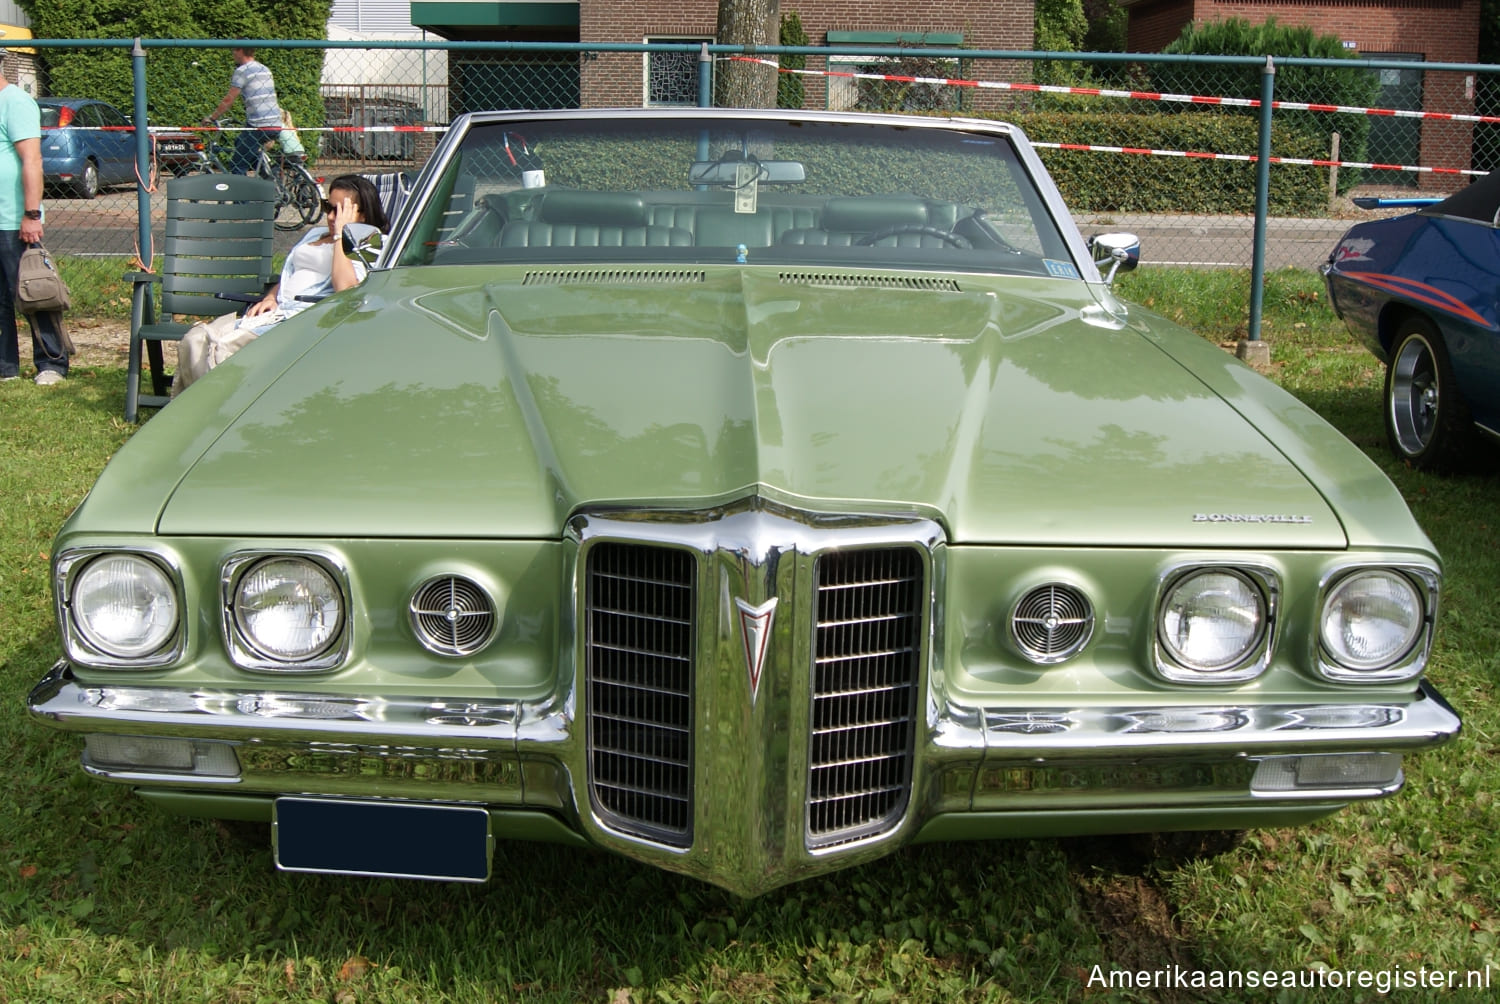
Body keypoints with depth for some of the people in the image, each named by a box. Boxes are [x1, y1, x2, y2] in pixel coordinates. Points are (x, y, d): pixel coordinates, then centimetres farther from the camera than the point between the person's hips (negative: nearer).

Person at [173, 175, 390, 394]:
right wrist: (269, 298, 8)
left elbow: (344, 287, -15)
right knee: (195, 339, -14)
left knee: (223, 348, -26)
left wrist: (339, 235, -9)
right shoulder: (315, 234, 27)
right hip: (277, 309, 8)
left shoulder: (369, 242, 2)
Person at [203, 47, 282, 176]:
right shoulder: (265, 69, 19)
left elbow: (229, 100, -7)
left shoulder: (242, 71, -5)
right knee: (239, 143, 29)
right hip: (276, 126, 8)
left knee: (237, 165, -2)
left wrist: (211, 118, 3)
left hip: (259, 126, -8)